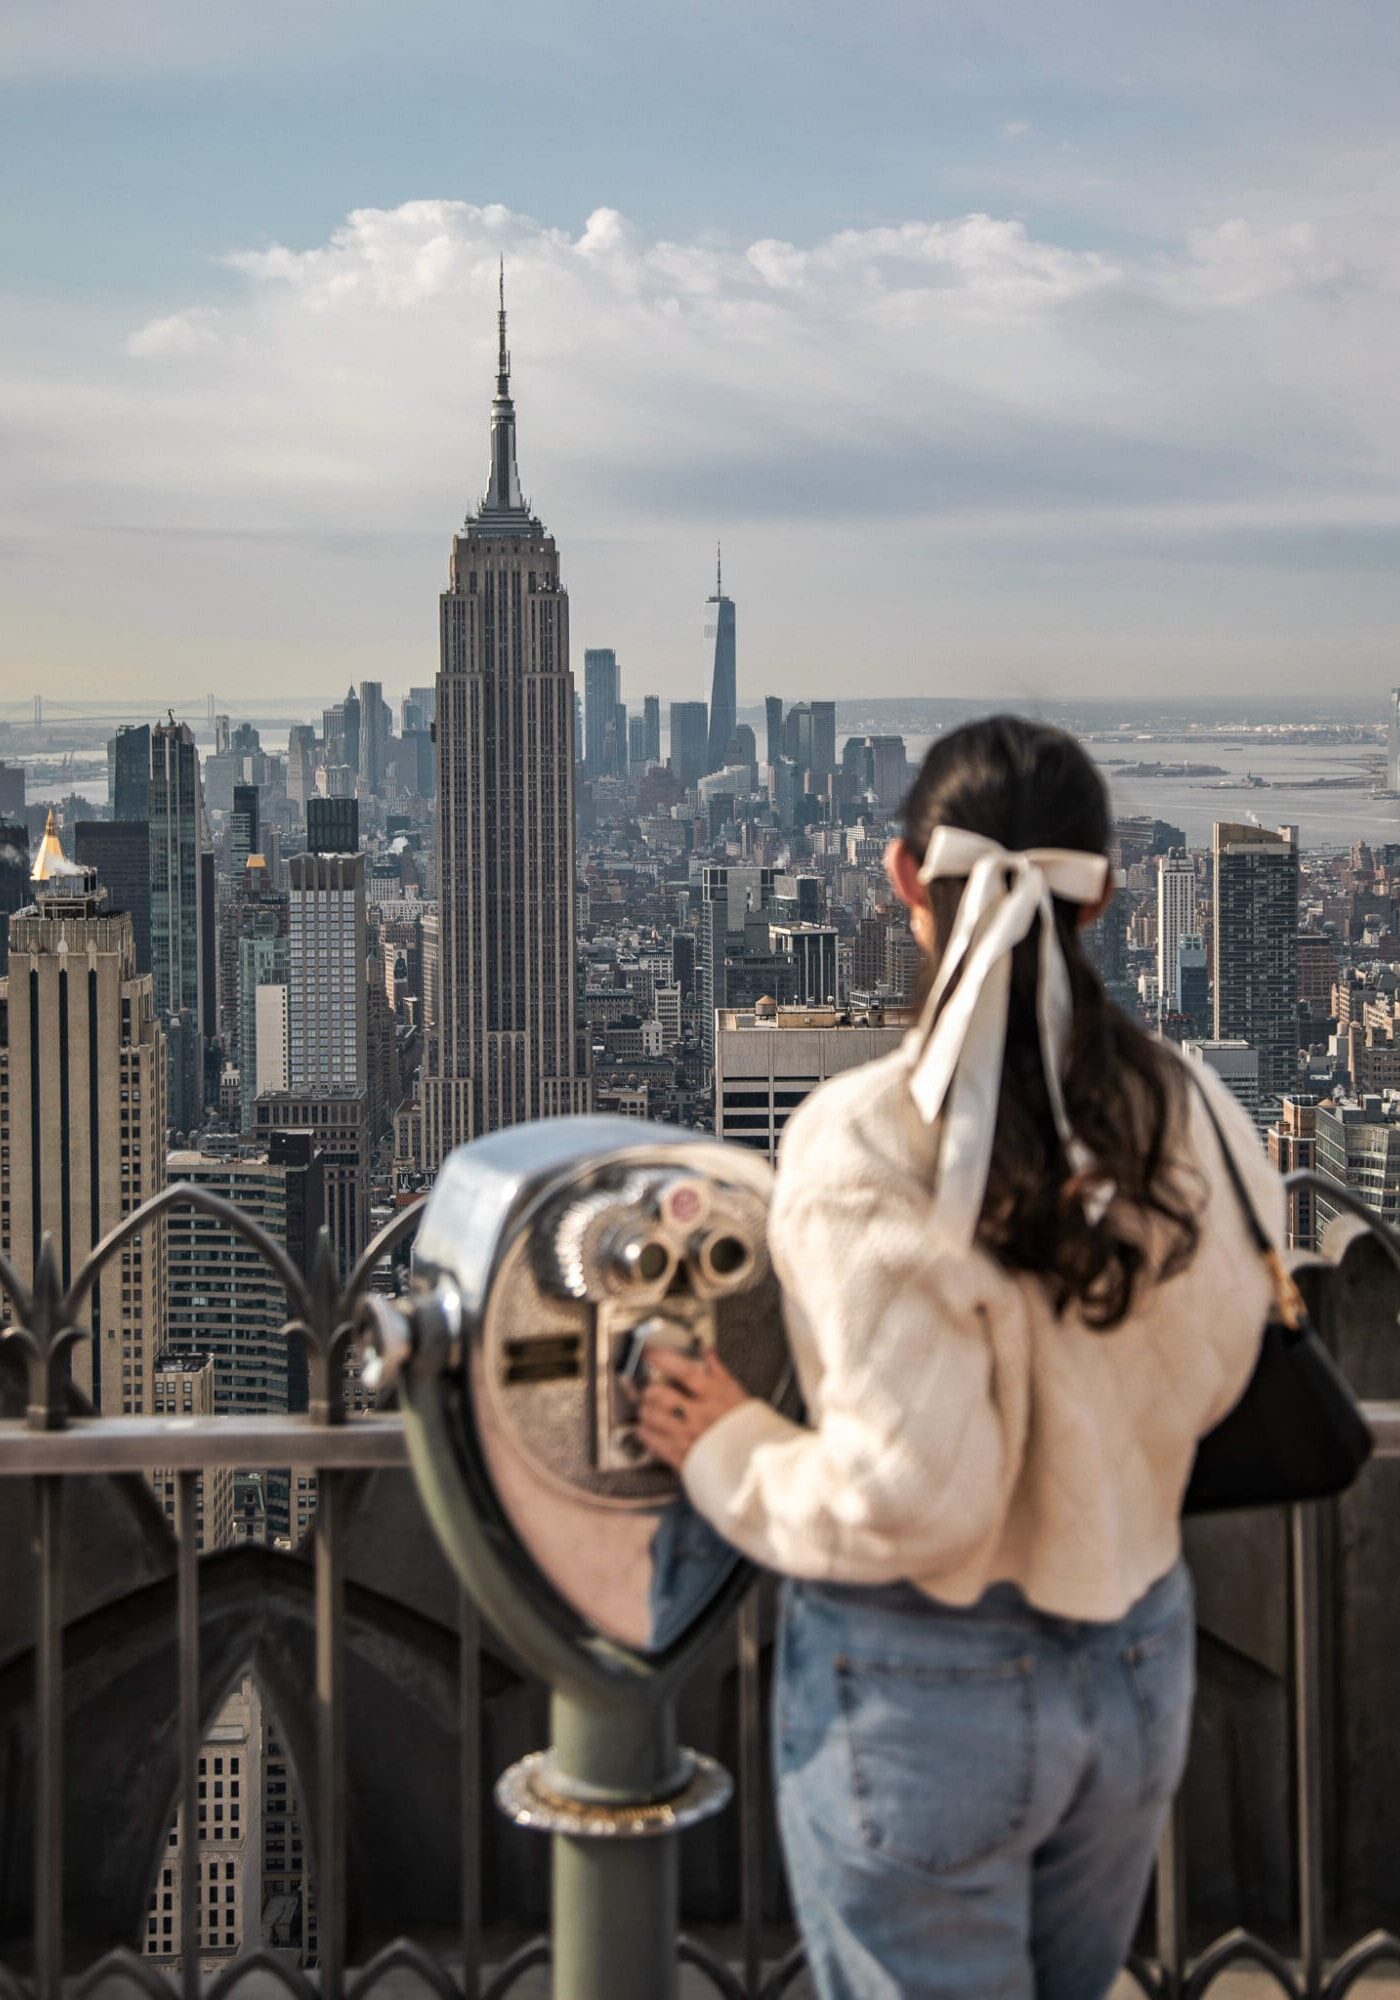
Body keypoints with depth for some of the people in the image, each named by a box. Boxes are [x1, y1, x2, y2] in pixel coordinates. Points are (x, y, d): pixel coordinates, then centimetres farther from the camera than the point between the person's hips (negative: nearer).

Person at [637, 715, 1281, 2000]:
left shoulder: (865, 1143, -21)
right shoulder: (1197, 1120, -7)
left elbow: (906, 1495, -23)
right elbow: (1207, 1387, 6)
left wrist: (727, 1453, -6)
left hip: (920, 1687, -5)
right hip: (1140, 1664, 5)